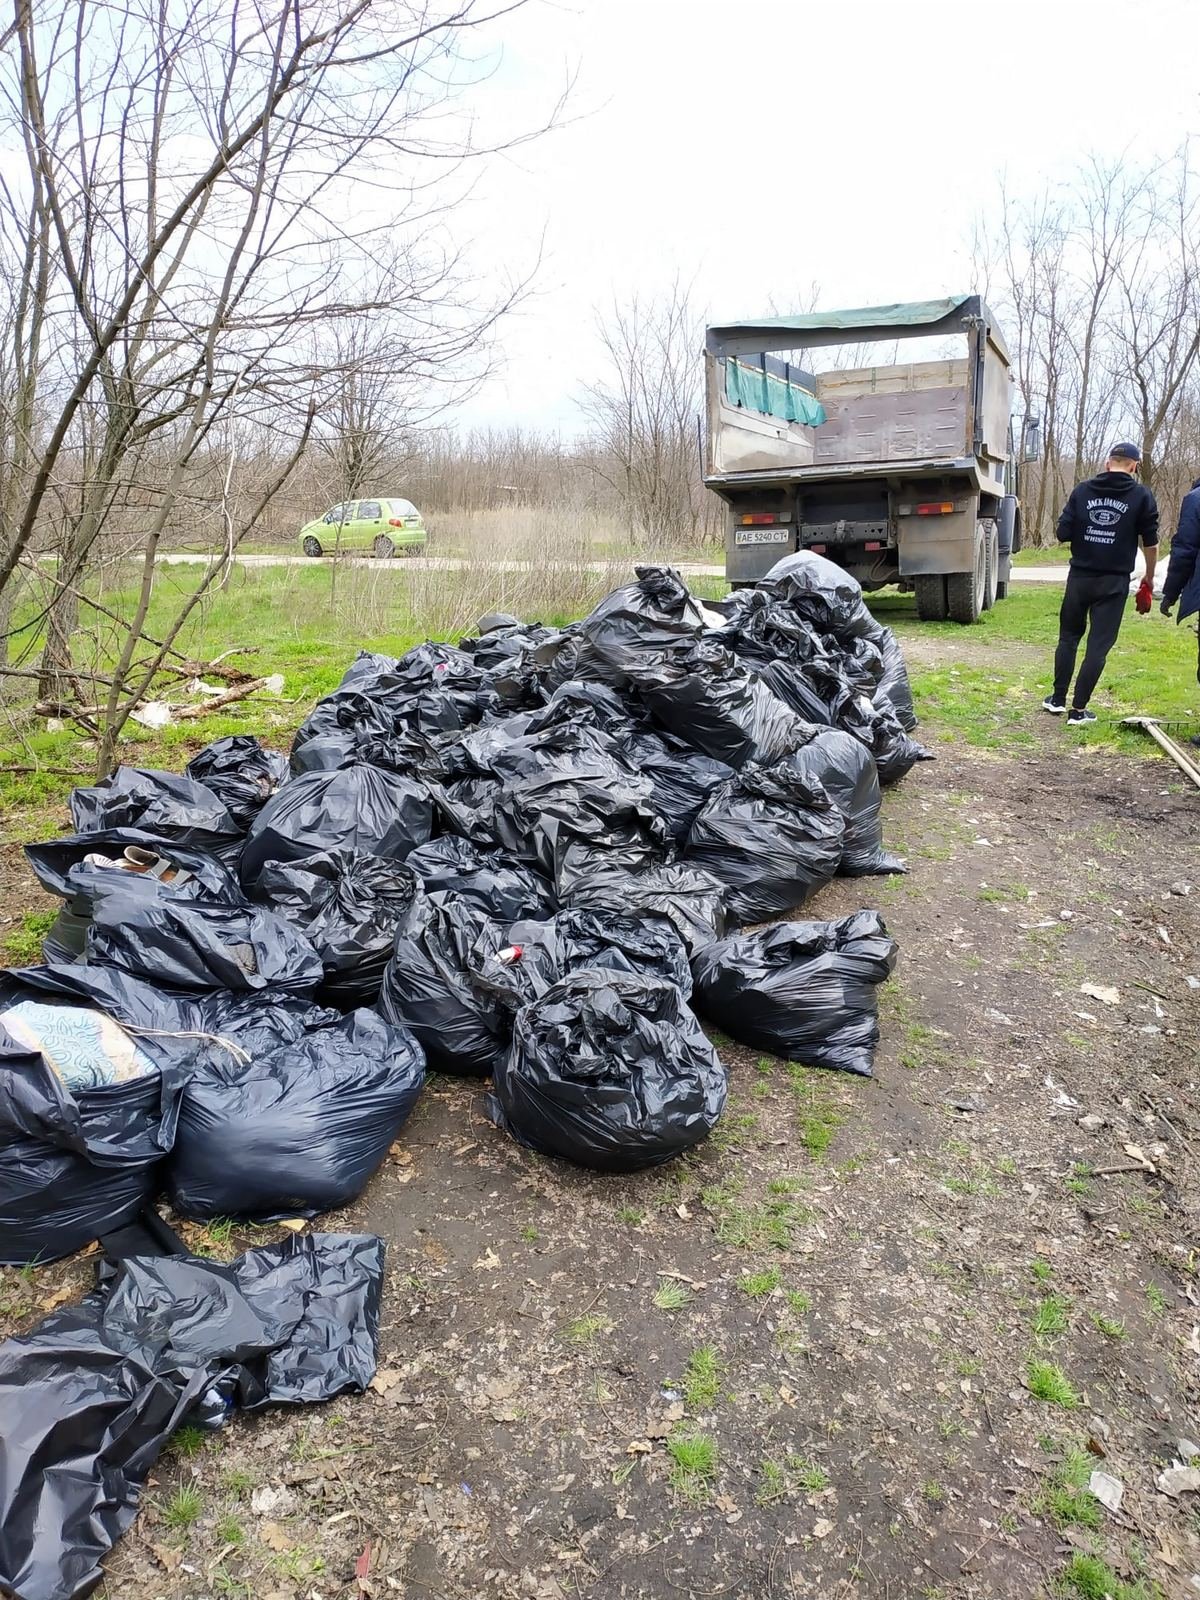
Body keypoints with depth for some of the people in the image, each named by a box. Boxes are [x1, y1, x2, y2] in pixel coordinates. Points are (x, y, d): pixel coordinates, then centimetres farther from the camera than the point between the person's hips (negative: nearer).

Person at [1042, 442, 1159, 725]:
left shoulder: (1082, 490, 1)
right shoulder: (1142, 496, -2)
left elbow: (1063, 534, -1)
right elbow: (1150, 543, -1)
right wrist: (1149, 580, 11)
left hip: (1080, 577, 2)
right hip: (1114, 582, -2)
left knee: (1069, 637, 17)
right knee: (1099, 644, 2)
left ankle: (1057, 699, 22)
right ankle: (1078, 710, 2)